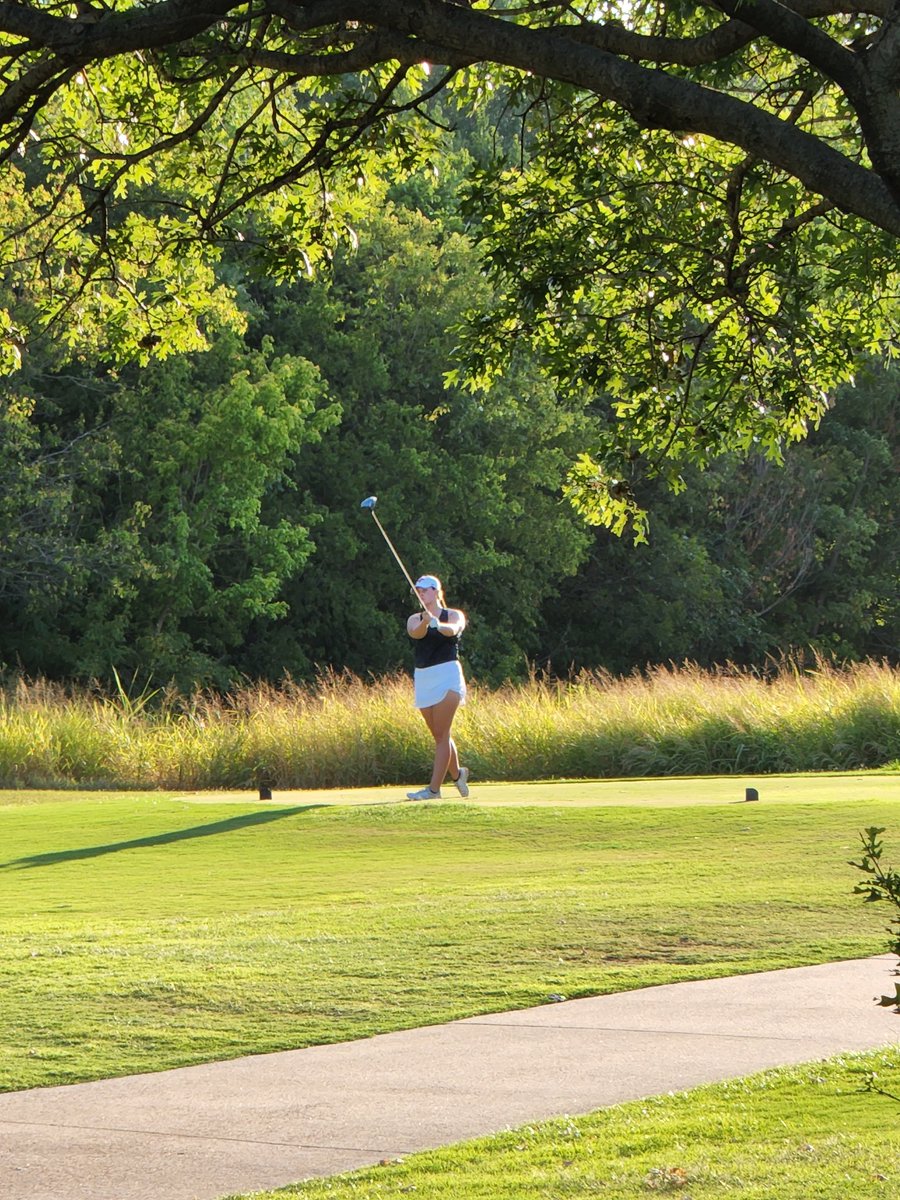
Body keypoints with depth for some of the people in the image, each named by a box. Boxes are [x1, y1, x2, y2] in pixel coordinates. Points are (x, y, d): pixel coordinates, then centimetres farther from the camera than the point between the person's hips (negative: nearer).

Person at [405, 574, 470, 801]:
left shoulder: (454, 615, 2)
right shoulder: (414, 619, 11)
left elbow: (453, 629, -23)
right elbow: (415, 633, -14)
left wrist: (438, 624, -46)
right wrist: (425, 622, -38)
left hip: (447, 674, -5)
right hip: (423, 679, 5)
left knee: (441, 734, -11)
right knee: (439, 735, 11)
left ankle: (434, 788, -17)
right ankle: (457, 774, 34)